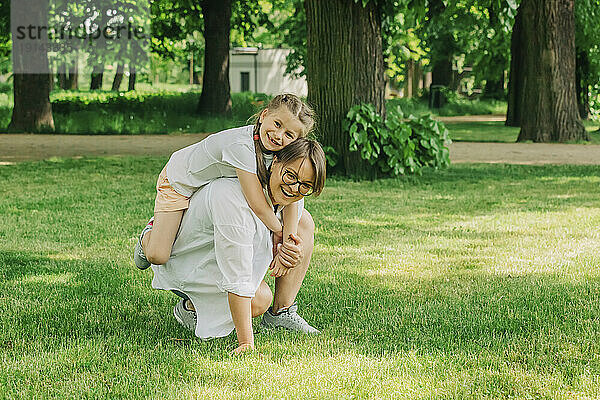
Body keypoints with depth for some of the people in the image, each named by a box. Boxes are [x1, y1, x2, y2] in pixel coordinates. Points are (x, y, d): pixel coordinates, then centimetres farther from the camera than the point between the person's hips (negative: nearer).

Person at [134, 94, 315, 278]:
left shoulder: (280, 152, -18)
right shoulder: (240, 145, -41)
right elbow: (258, 206, -39)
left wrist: (289, 245, -29)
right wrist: (279, 232, -22)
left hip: (213, 186, 7)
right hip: (179, 180, -7)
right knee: (157, 256, -16)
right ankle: (149, 234, 20)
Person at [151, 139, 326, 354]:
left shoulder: (291, 198, -15)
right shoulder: (234, 200, -39)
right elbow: (238, 280, -39)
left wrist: (292, 253, -27)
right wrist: (246, 343, -38)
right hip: (186, 261, -8)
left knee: (304, 222, -5)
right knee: (259, 300, -25)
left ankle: (280, 313, 3)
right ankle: (189, 307, 2)